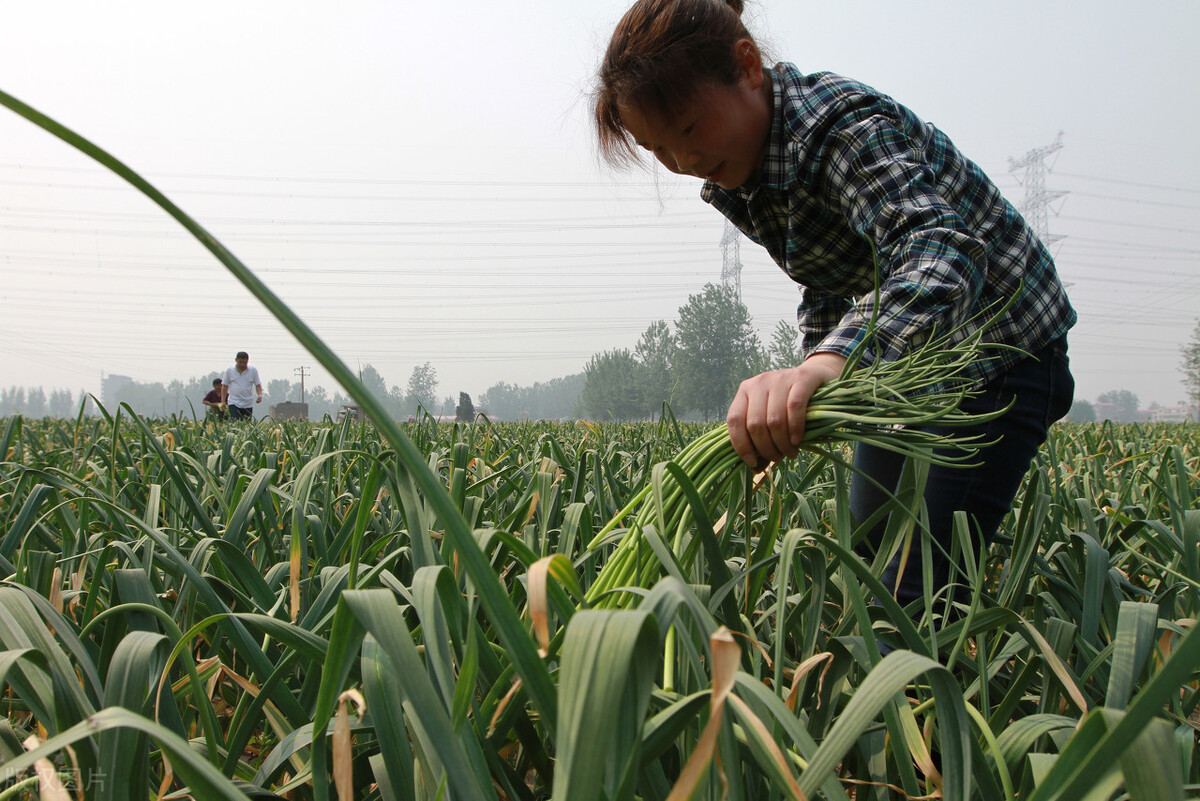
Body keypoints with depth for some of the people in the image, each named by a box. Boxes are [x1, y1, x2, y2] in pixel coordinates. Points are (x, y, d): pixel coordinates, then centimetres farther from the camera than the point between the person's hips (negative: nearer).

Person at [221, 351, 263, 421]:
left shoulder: (253, 370, 4)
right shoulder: (229, 370, 3)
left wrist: (259, 395, -11)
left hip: (248, 404, 1)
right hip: (234, 403, -1)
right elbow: (225, 386, 9)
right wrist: (223, 401, 4)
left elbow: (258, 385, 7)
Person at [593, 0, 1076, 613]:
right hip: (902, 356, 9)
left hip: (1000, 351, -8)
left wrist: (830, 364, -66)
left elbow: (942, 250, -50)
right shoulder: (734, 178, -3)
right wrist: (814, 369, -1)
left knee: (914, 592, -15)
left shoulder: (843, 124, -31)